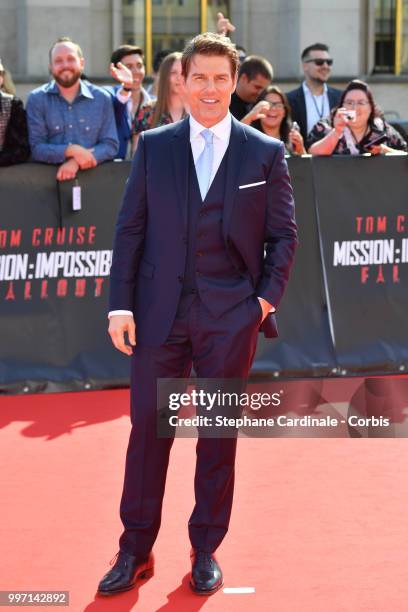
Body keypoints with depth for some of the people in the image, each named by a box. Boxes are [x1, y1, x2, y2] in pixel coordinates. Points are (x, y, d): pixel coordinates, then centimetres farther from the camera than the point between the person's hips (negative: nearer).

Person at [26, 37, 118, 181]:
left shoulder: (102, 99, 7)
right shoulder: (36, 99, 4)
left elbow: (111, 145, 2)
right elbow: (36, 148, -2)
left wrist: (76, 162, -12)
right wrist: (71, 150, -17)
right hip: (49, 178, 0)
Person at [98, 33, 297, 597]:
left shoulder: (266, 153, 2)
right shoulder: (153, 146, 5)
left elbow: (283, 236, 5)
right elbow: (130, 229, 4)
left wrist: (267, 298, -6)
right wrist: (120, 304, -3)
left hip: (230, 317, -1)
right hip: (159, 312, 1)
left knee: (219, 435, 8)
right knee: (147, 429, 4)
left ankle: (206, 550, 22)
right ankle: (135, 551, 17)